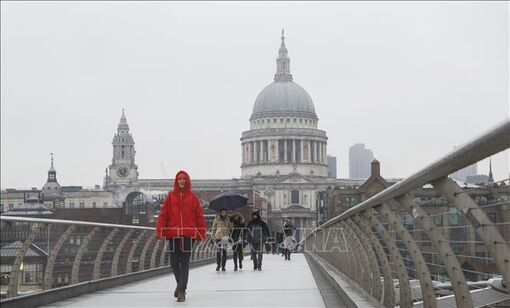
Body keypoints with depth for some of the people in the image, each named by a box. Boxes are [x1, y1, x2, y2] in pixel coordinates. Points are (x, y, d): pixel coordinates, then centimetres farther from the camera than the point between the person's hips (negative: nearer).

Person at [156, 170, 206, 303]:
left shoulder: (192, 197, 6)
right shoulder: (170, 196, 7)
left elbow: (199, 216, 5)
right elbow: (163, 214, 2)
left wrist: (201, 233, 1)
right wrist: (159, 231, -6)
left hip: (188, 234, -1)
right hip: (173, 234, 1)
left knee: (185, 262, -4)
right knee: (174, 262, 6)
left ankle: (181, 291, -1)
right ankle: (180, 283, 32)